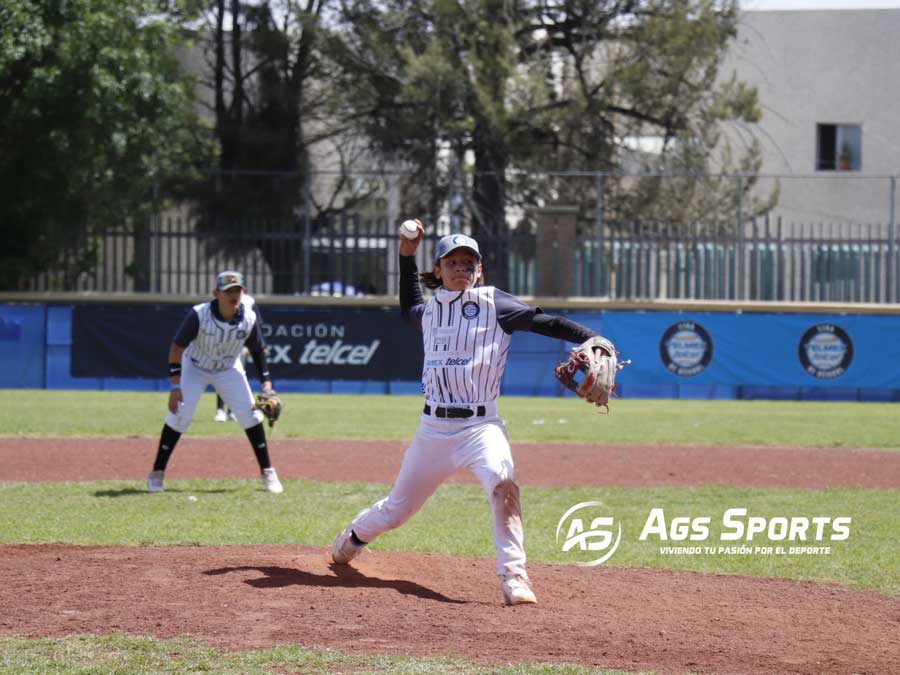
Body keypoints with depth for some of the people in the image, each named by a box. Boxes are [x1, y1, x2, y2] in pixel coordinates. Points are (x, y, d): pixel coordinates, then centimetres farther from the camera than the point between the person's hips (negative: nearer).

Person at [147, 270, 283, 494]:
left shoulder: (249, 318, -23)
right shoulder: (199, 315, -32)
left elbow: (258, 349, -6)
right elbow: (177, 347, -24)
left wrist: (266, 381, -11)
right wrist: (175, 385, -29)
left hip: (229, 369, 2)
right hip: (195, 366, -2)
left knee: (250, 414, -7)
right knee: (179, 415, -15)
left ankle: (267, 472, 6)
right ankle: (157, 473, -2)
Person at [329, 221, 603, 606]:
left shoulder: (492, 303, -2)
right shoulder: (431, 308, 12)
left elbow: (542, 322, -11)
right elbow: (408, 308, 36)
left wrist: (591, 338, -24)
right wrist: (406, 255, 28)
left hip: (480, 426, -4)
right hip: (433, 427, 4)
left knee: (501, 482, -34)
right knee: (396, 509, 15)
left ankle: (513, 576, -31)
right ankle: (354, 537, 47)